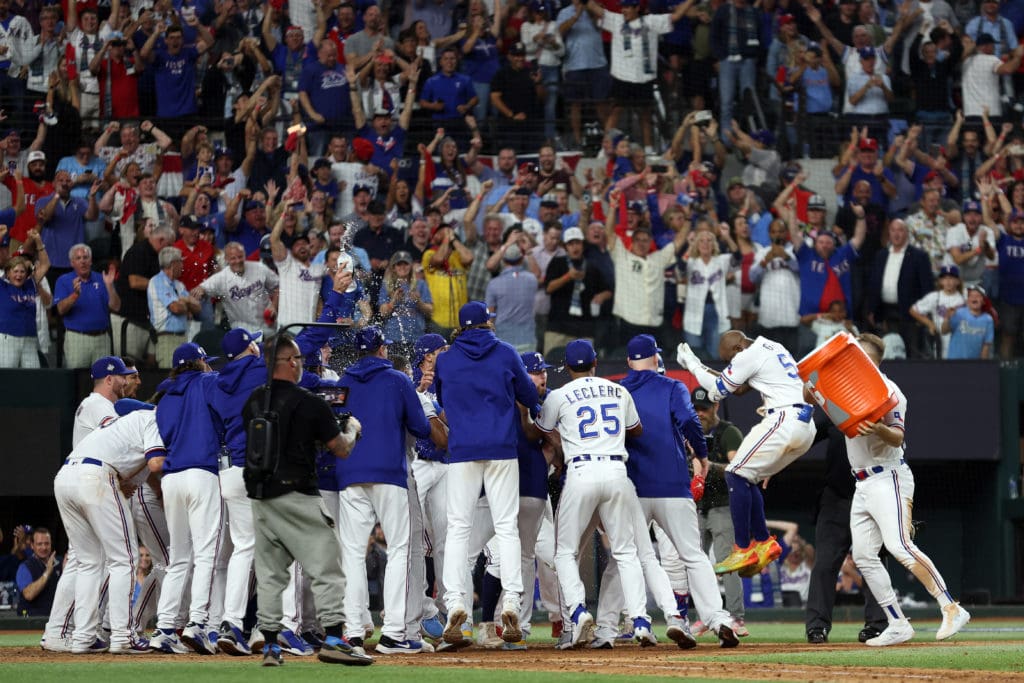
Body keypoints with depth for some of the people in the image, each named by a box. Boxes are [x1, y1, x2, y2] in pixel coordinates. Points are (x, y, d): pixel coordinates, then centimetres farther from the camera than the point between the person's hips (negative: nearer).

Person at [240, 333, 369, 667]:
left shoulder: (253, 401, 7)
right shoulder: (310, 403, -9)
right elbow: (341, 449, -3)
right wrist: (352, 428, 19)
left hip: (260, 496, 6)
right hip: (296, 496, -6)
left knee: (269, 572, 10)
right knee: (326, 566, -2)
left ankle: (270, 645, 7)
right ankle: (333, 639, -11)